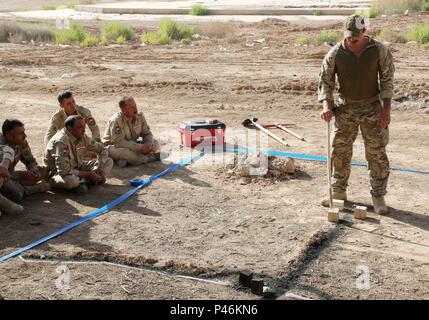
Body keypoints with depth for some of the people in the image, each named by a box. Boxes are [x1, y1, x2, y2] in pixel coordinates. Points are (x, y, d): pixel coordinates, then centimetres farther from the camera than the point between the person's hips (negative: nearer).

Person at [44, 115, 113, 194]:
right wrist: (88, 174, -26)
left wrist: (100, 167, -11)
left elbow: (102, 149, 7)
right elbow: (64, 171, -33)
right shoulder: (61, 142, -27)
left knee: (108, 161, -2)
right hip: (59, 173, -8)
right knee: (71, 180, -44)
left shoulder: (82, 137, -5)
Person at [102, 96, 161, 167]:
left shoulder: (140, 116, -7)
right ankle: (149, 157, -19)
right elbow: (118, 142, -31)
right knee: (122, 151, -41)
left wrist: (149, 144, -22)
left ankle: (127, 159, -20)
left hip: (132, 145, 6)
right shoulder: (116, 120, -25)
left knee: (155, 143, -9)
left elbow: (147, 133, 2)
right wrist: (140, 147, -34)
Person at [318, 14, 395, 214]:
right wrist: (326, 105, -14)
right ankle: (338, 192, 22)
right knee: (340, 151, 7)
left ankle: (378, 197, 11)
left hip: (372, 107, -1)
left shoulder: (379, 50, -7)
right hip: (345, 108, 2)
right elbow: (325, 80, 0)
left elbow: (387, 79, -3)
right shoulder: (335, 53, -6)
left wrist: (386, 108, -8)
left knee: (376, 153, 0)